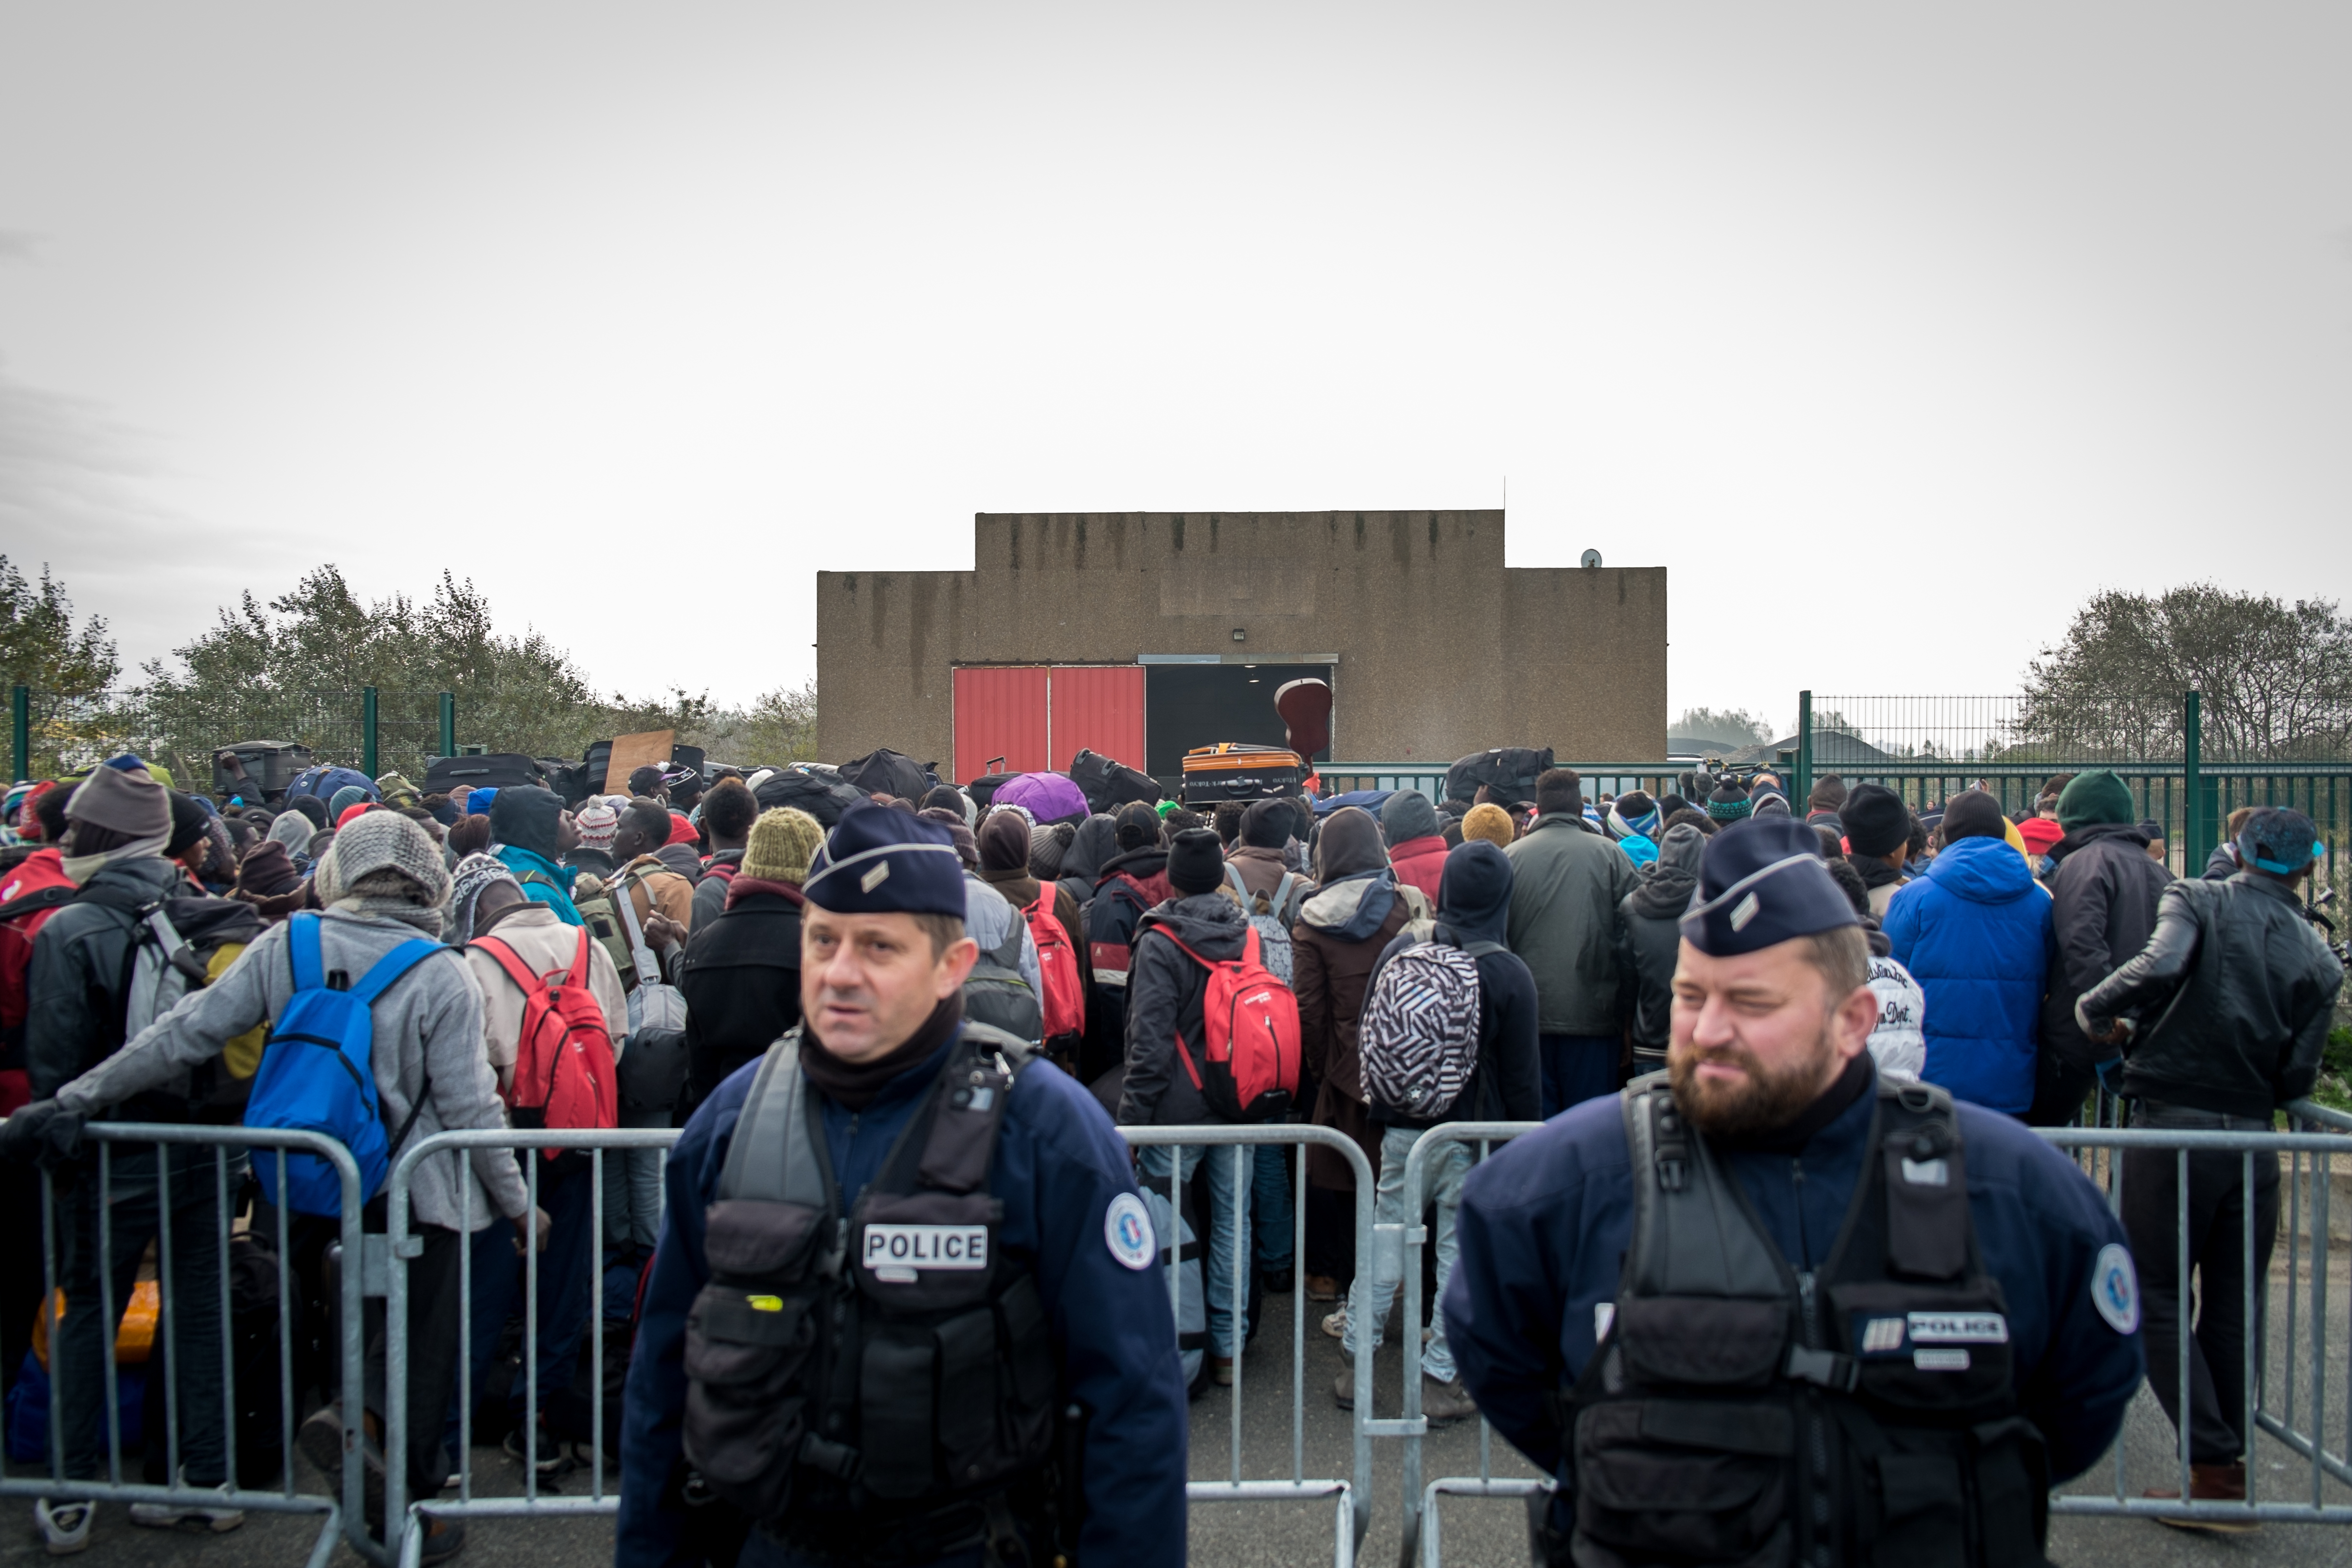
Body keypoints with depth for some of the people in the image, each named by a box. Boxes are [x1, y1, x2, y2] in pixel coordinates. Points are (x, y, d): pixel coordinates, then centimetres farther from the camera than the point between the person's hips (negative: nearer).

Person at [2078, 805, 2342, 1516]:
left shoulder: (2195, 899, -3)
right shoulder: (2319, 959, 8)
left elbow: (2160, 968, -24)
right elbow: (2298, 1076, 2)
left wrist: (2095, 1011, -9)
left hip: (2172, 1126, -4)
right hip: (2254, 1138, 4)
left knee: (2156, 1297, 4)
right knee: (2233, 1310, 15)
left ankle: (2216, 1466, 0)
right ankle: (2231, 1461, 20)